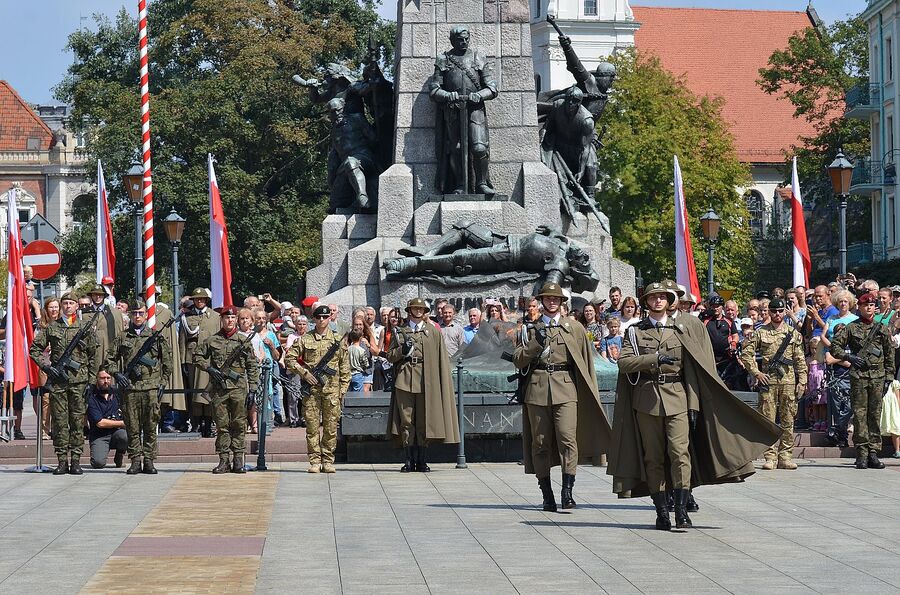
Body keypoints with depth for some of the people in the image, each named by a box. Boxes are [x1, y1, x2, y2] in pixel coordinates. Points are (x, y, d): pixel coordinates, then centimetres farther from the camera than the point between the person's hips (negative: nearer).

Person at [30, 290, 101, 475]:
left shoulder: (86, 327, 6)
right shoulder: (52, 327, 8)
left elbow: (94, 355, 9)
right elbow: (35, 349, 11)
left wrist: (91, 380, 3)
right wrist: (46, 366, -2)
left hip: (79, 380, -1)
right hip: (58, 380, 1)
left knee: (78, 420, 1)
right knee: (59, 420, 1)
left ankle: (76, 461, 5)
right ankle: (62, 461, 5)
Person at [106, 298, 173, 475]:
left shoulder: (157, 336, 8)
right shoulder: (123, 338, 10)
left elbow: (167, 362, 11)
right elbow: (109, 359, 16)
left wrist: (162, 383, 4)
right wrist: (116, 374, 0)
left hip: (151, 387, -1)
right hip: (130, 388, 1)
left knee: (151, 426, 0)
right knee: (133, 427, 1)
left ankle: (149, 461, 5)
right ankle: (135, 461, 6)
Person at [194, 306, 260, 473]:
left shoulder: (243, 341, 7)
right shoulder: (212, 340, 7)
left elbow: (252, 366, 8)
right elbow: (197, 356, 14)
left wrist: (253, 388, 2)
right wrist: (209, 368, -2)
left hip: (238, 388, 0)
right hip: (218, 389, 0)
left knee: (238, 425, 0)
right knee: (222, 425, 2)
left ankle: (238, 460, 4)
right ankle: (224, 460, 5)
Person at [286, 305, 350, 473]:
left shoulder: (338, 340, 9)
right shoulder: (305, 339, 6)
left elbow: (345, 367, 10)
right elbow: (289, 358, 6)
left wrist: (343, 389, 4)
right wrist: (304, 373, -5)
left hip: (332, 389, 1)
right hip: (311, 388, 0)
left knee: (331, 426, 2)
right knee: (312, 426, 0)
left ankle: (328, 461, 9)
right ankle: (315, 461, 4)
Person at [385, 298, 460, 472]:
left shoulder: (433, 332, 12)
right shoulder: (399, 332, 14)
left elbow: (441, 359, 9)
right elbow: (390, 356, 12)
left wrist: (443, 383, 1)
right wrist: (403, 350, -8)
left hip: (425, 381, -1)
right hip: (404, 381, 1)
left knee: (424, 421, 0)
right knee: (406, 421, -1)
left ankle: (421, 460, 6)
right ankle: (409, 459, 4)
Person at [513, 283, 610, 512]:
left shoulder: (574, 328, 13)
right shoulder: (532, 329, 15)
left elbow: (586, 361, 15)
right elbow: (518, 360, 8)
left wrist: (589, 393, 10)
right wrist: (535, 344, -7)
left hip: (565, 389, -1)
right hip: (537, 389, 2)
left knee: (567, 437, -16)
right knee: (540, 442, 1)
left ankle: (567, 492, -17)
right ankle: (547, 495, 8)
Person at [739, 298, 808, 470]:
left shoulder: (793, 333, 10)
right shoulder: (760, 333, 6)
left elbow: (800, 360, 9)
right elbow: (746, 354, 6)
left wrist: (802, 382, 3)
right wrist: (756, 373, -1)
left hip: (788, 382, 1)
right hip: (768, 381, -1)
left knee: (788, 420, 2)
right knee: (768, 420, -2)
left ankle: (785, 456, 7)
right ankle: (770, 457, 0)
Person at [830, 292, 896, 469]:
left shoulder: (882, 329, 11)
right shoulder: (851, 328, 5)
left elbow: (890, 355, 13)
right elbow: (834, 346, 6)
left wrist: (888, 377, 7)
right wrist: (848, 357, -9)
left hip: (877, 376, 2)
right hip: (858, 376, -2)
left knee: (875, 415, 2)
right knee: (860, 415, -3)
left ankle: (873, 452, 5)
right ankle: (862, 453, -1)